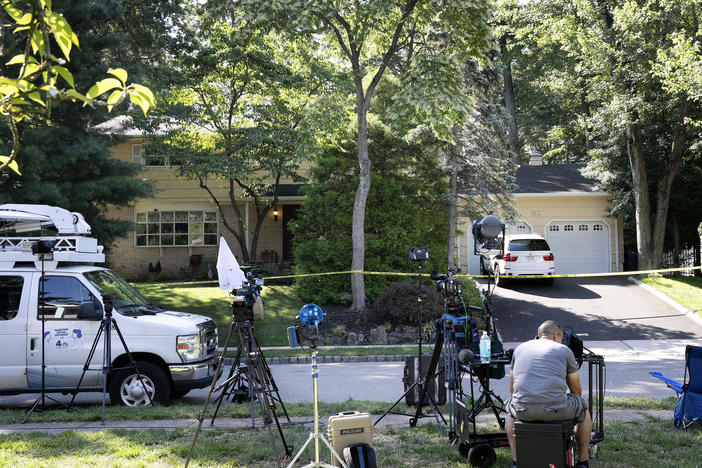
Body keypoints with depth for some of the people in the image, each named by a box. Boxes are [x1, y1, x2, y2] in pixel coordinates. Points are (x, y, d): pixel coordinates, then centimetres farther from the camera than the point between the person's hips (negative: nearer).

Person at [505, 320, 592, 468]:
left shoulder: (519, 348, 22)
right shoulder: (564, 350, 13)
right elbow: (577, 391, 20)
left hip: (523, 411, 2)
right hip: (556, 409, -2)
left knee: (510, 408, 38)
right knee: (583, 407, 30)